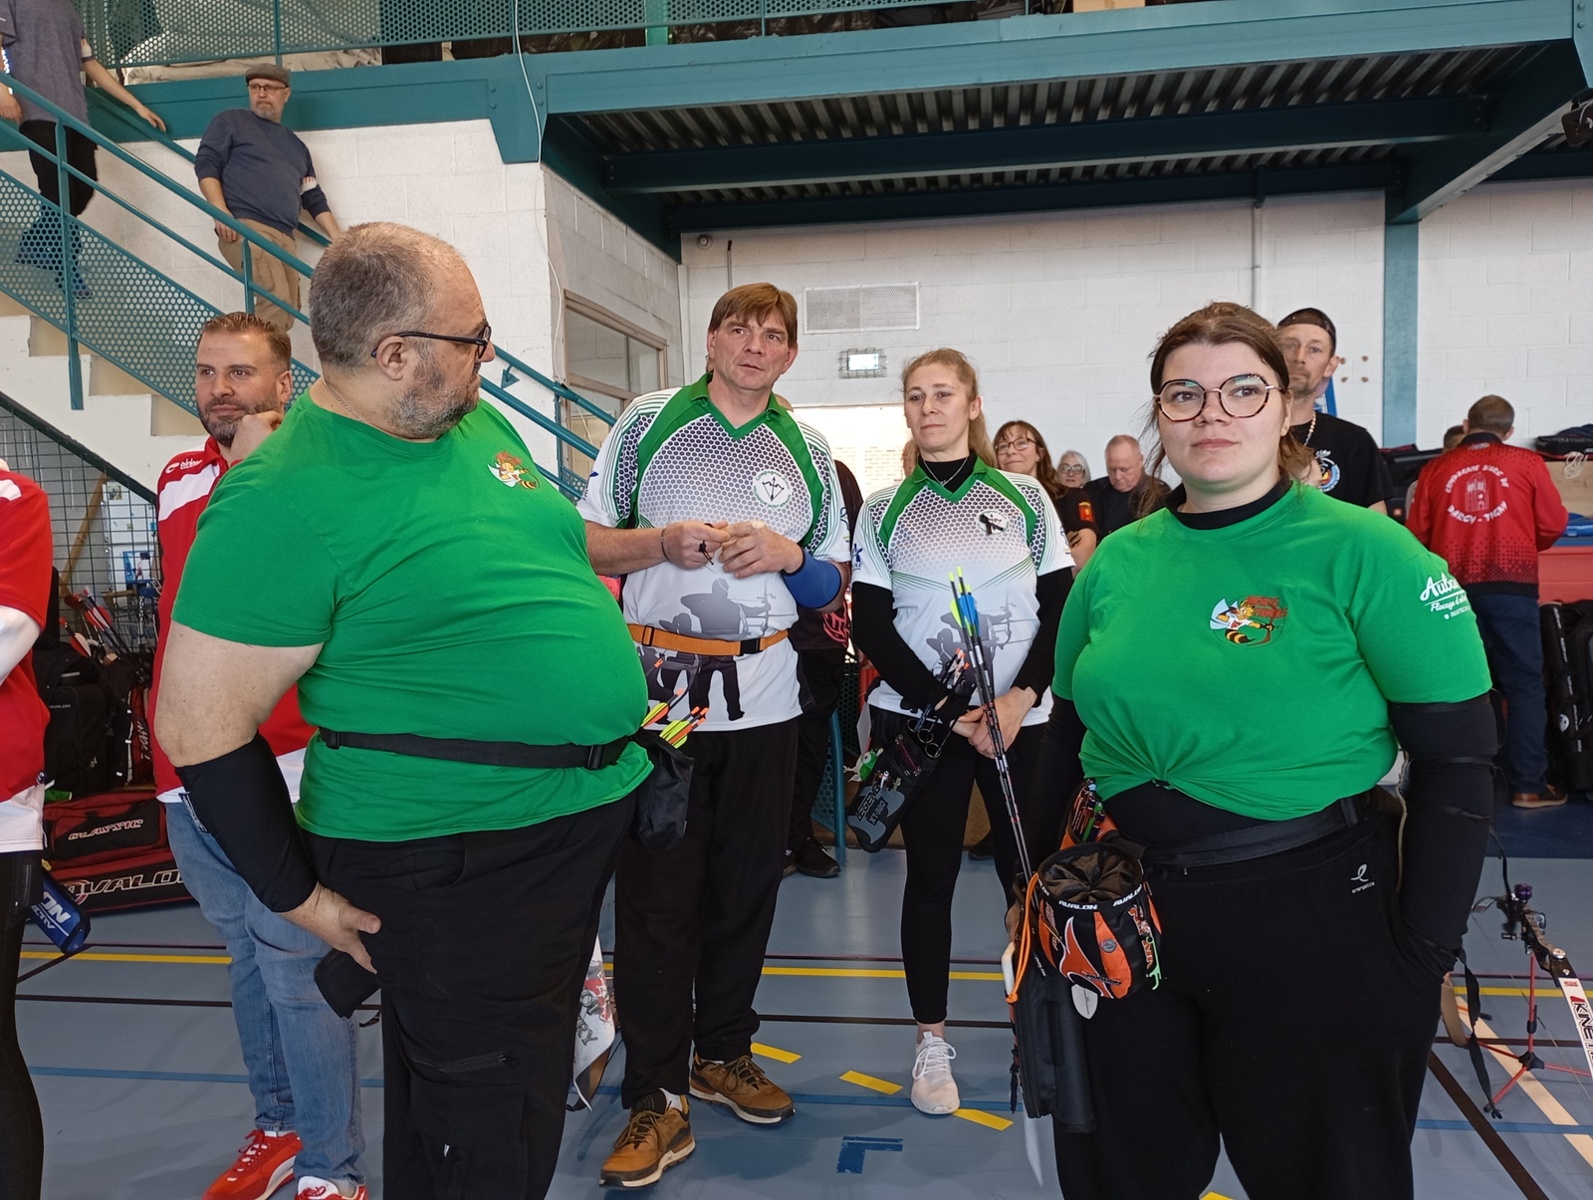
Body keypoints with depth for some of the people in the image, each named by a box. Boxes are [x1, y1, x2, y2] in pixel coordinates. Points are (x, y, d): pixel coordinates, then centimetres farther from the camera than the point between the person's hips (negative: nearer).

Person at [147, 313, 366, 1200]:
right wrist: (241, 468, -9)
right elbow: (203, 573, -2)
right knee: (249, 958, 18)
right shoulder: (180, 478, 13)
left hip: (281, 763, -6)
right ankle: (280, 1128, 34)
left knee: (295, 966, -3)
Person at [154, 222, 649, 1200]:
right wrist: (299, 896, -10)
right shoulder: (287, 500, -20)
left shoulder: (479, 426, 5)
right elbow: (198, 725, -16)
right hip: (454, 863, -8)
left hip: (588, 815, 8)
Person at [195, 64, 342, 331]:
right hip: (246, 226, -6)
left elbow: (315, 199, 29)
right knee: (276, 301, -25)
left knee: (286, 313, -4)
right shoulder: (231, 121, 13)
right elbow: (206, 164, 3)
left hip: (286, 237, 6)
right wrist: (221, 212, -13)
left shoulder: (296, 146, 29)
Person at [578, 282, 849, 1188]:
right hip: (658, 683, -3)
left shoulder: (808, 451, 11)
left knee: (749, 883, 11)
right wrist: (661, 543, -15)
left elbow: (836, 582, 11)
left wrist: (787, 554, -9)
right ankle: (657, 1096, 12)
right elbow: (587, 542, 3)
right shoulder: (648, 423, 4)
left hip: (764, 695, 3)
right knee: (656, 891, 1)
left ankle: (723, 1052, 30)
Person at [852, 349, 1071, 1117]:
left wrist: (1021, 698, -13)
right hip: (917, 720, 0)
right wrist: (948, 709, -12)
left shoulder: (1024, 498, 5)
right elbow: (870, 627, -1)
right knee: (929, 878, 6)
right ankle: (931, 1042, 20)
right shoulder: (884, 511, 4)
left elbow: (1062, 610, 2)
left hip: (1027, 720, 0)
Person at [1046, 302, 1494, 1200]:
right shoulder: (1117, 561, 2)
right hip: (1125, 917, 4)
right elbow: (1071, 734, 11)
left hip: (1315, 918, -4)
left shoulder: (1362, 551, -12)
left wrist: (1422, 956, -14)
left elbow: (1457, 765, -11)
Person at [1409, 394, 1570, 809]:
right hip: (1511, 586, -2)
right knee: (1524, 686, 5)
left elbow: (1417, 533, 5)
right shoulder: (1526, 463, 3)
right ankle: (1529, 785, 5)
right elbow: (1554, 526, 4)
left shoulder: (1436, 469, 5)